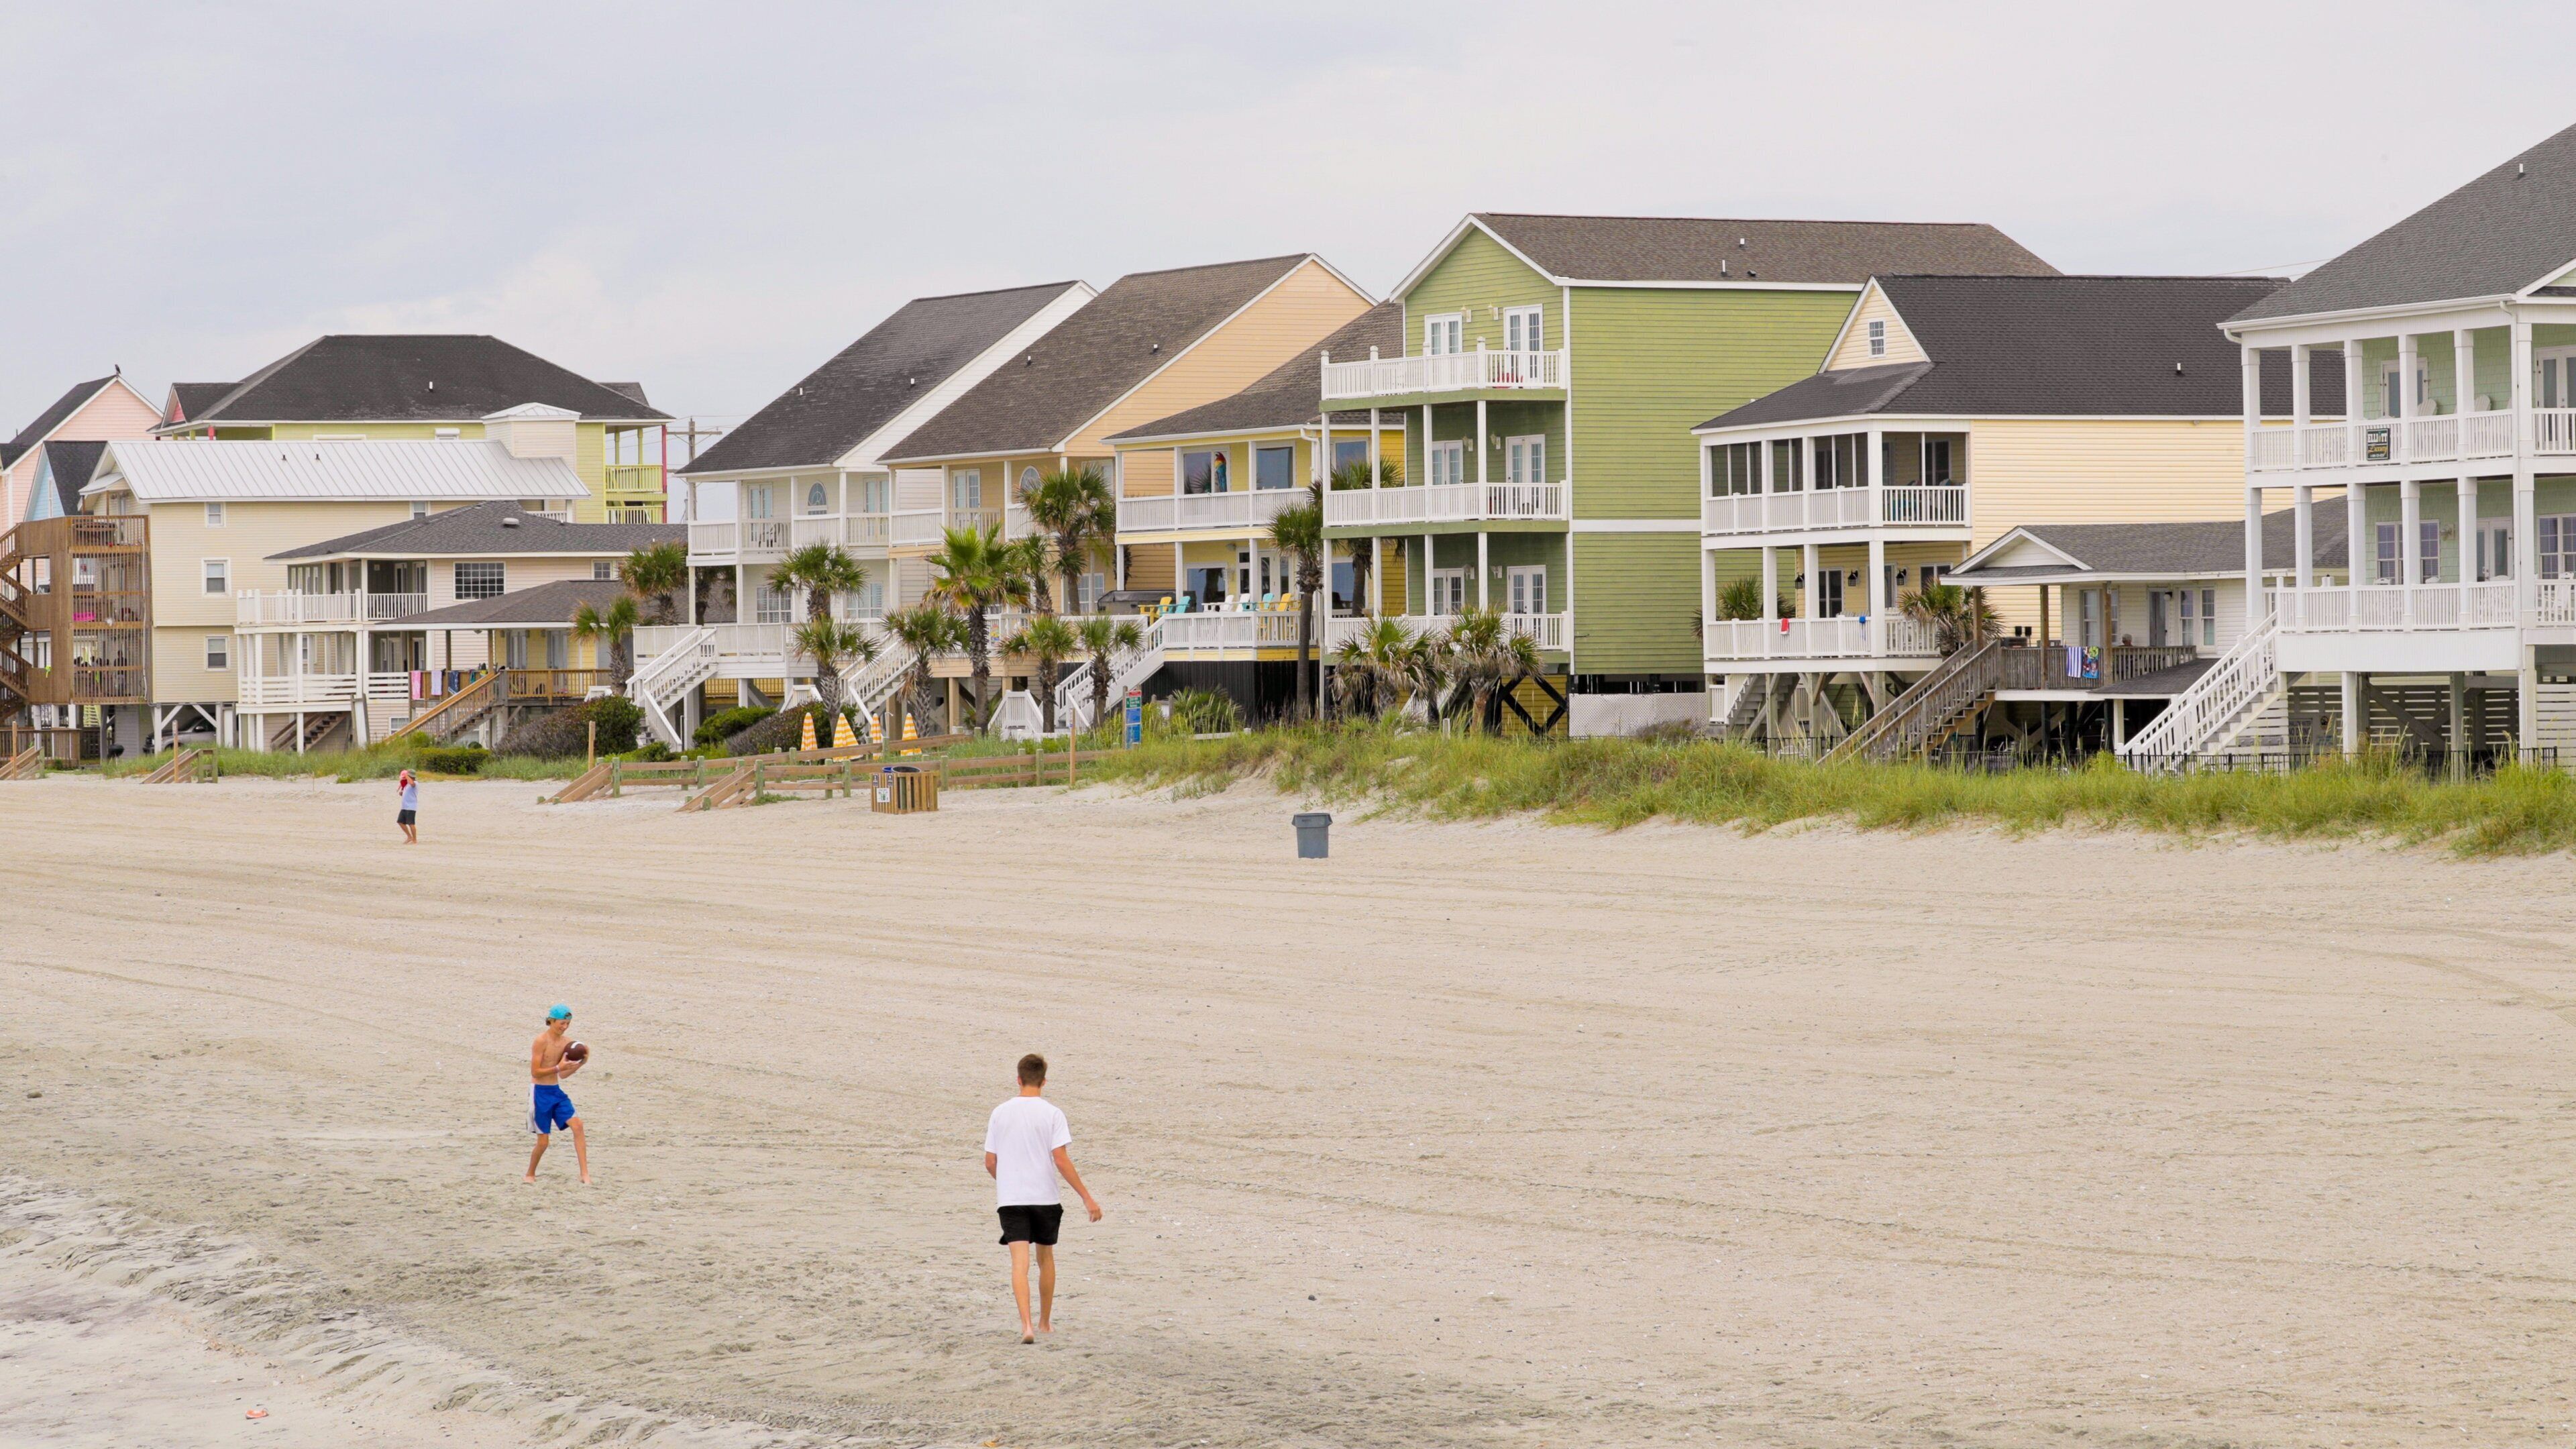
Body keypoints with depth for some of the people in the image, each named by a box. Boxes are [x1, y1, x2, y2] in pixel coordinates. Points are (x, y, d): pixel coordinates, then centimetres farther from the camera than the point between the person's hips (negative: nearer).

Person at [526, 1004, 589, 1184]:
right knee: (543, 1141, -1)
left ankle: (585, 1174, -14)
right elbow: (535, 1072, -15)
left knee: (577, 1125, -13)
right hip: (541, 1093, -6)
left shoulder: (566, 1042, 6)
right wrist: (558, 1068, -24)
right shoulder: (541, 1041, -14)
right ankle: (530, 1174, 24)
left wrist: (579, 1064, -4)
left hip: (557, 1092, 6)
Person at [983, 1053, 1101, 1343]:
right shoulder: (1052, 1114, -6)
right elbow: (1061, 1160, -13)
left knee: (1020, 1262, -7)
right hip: (1045, 1197, 0)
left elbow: (990, 1162, 7)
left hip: (1010, 1199, 0)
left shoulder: (1000, 1113, 2)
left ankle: (1026, 1324, -24)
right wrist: (1087, 1198, -9)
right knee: (1046, 1258, 18)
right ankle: (1045, 1322, 31)